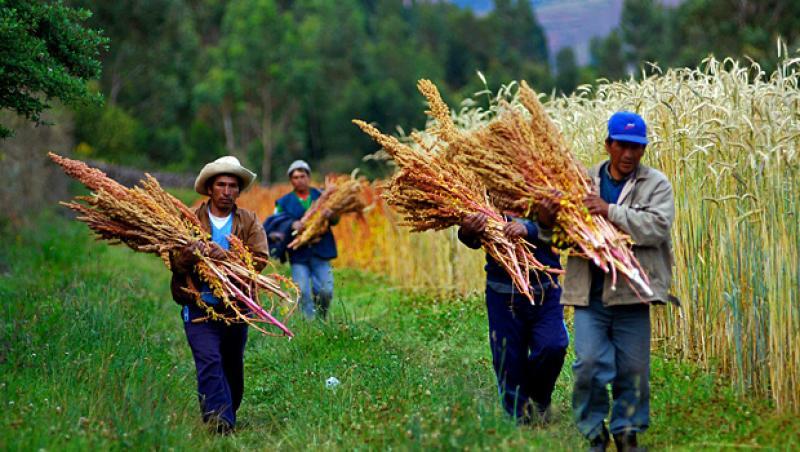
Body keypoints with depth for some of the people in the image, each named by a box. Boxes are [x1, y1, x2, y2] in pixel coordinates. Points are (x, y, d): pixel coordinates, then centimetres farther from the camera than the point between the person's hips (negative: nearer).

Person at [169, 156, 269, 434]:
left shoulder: (249, 222, 5)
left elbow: (260, 259, -10)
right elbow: (173, 262, -8)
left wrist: (227, 256, -27)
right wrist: (189, 256, -32)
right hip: (199, 309, -3)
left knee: (233, 369, 15)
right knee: (210, 361, -19)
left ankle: (228, 415, 33)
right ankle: (220, 419, -24)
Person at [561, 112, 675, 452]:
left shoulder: (656, 184, 2)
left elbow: (658, 226, -15)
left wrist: (611, 212, -21)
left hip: (632, 293, -1)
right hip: (589, 292, 1)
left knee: (633, 369, 7)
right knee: (589, 365, -6)